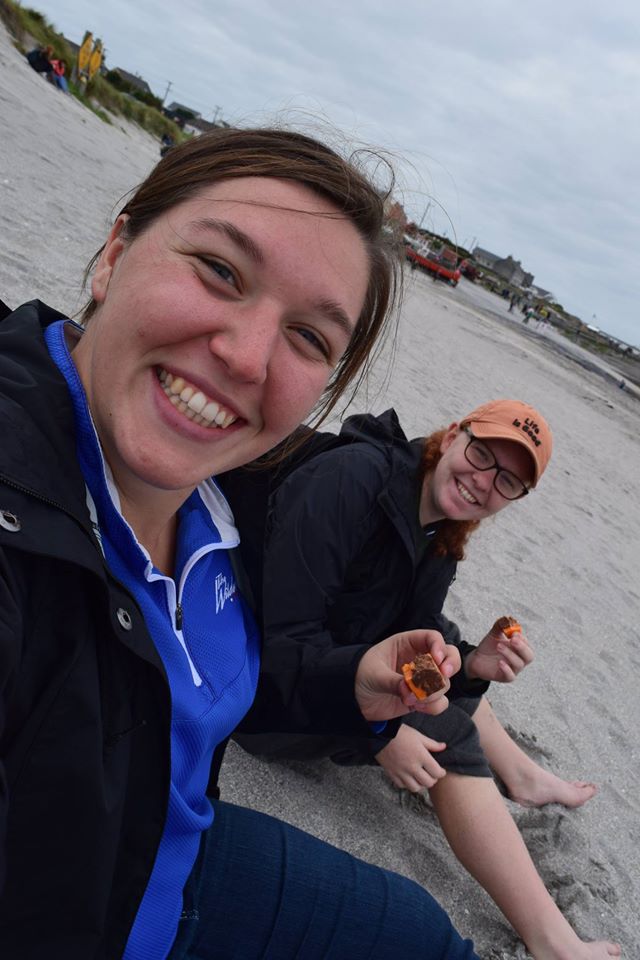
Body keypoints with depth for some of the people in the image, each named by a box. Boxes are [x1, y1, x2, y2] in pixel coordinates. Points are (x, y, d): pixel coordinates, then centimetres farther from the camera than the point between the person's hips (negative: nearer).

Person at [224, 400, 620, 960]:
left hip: (333, 669, 9)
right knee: (444, 731, -15)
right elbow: (284, 632, -30)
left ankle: (523, 776, 26)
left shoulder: (439, 546, 1)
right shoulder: (352, 477, -27)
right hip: (266, 690, -9)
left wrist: (470, 665, -17)